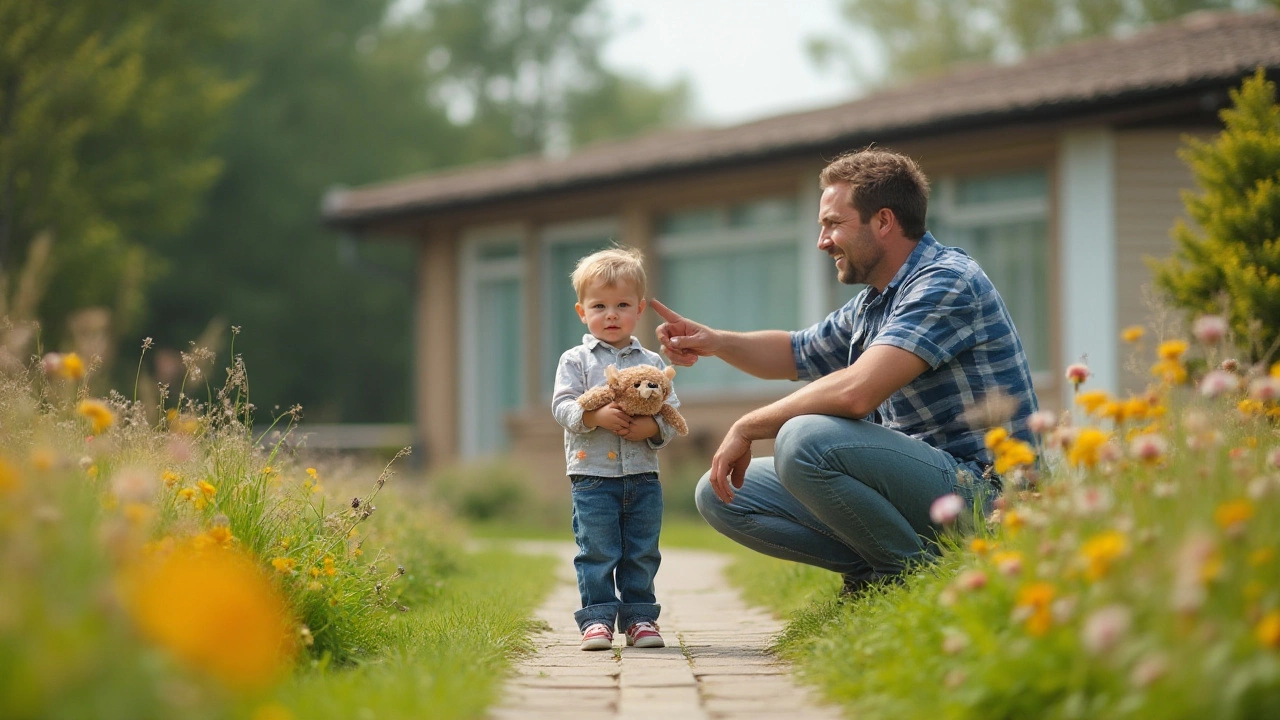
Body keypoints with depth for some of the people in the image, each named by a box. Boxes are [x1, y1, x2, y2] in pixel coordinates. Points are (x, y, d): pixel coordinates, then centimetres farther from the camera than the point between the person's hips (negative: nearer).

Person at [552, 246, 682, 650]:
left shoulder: (652, 363, 9)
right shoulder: (576, 361, 4)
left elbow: (672, 412, 6)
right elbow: (563, 406, -6)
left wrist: (653, 427, -15)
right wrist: (596, 416, -23)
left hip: (643, 476, 2)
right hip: (593, 475, -2)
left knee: (642, 553, 6)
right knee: (596, 552, -3)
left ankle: (638, 617, 14)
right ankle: (597, 619, 2)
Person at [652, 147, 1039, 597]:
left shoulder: (946, 282, -16)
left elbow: (855, 392, -28)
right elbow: (795, 354, 31)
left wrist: (747, 428, -16)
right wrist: (714, 341, 11)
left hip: (979, 490, -9)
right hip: (910, 483, 9)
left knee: (804, 439, -33)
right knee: (719, 495, 4)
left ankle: (911, 572, -14)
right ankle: (874, 568, 5)